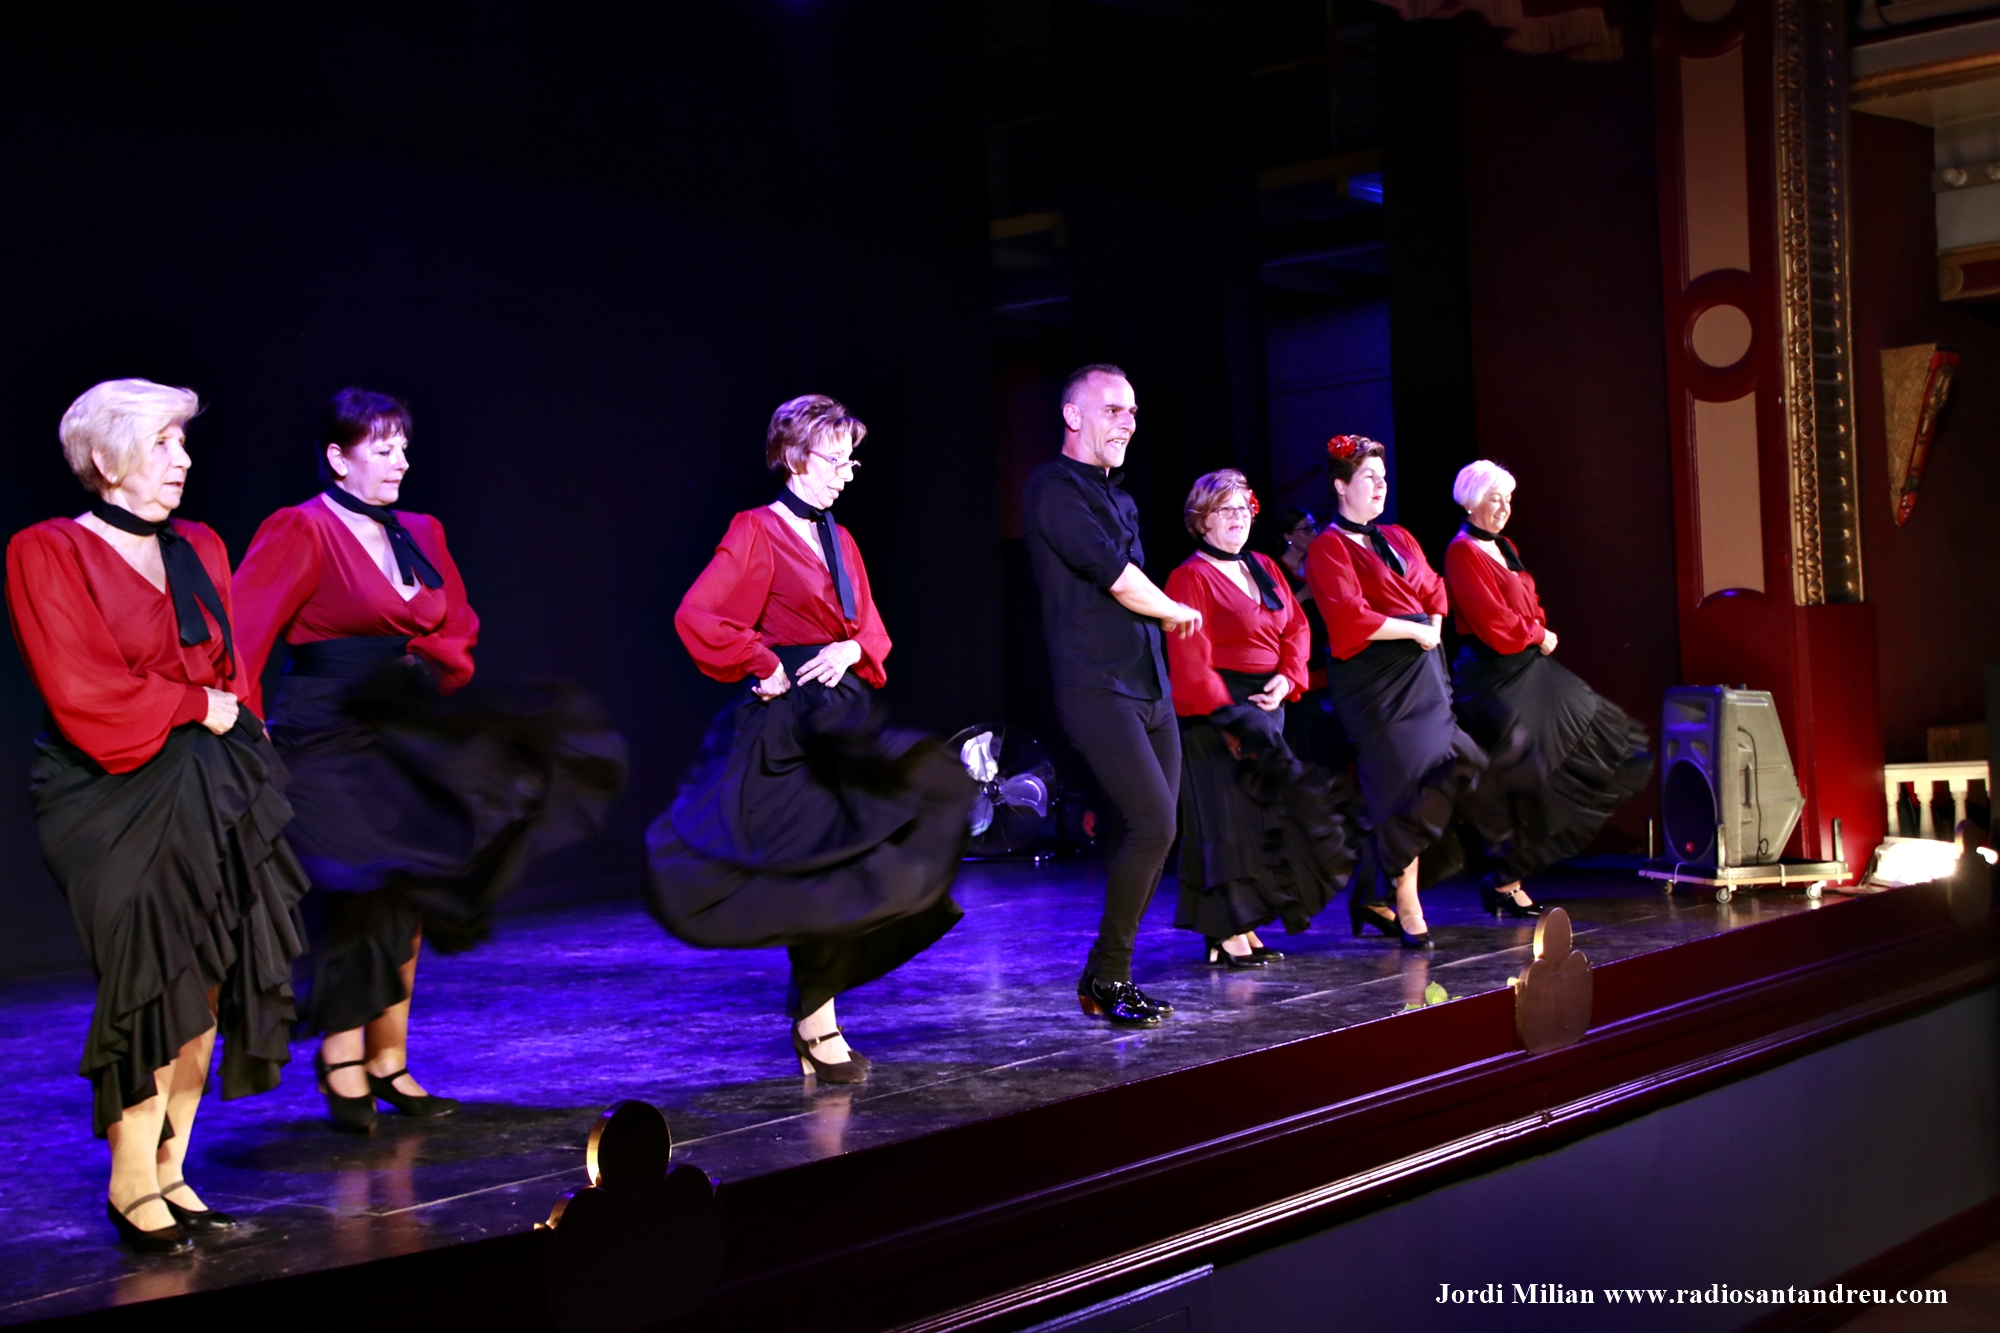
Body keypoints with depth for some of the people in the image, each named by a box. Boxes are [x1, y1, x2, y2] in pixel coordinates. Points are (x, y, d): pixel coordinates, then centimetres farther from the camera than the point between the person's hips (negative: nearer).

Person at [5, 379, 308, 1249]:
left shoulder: (199, 551, 15)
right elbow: (81, 696, -13)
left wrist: (236, 734, 1)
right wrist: (194, 707, -8)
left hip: (214, 799, 6)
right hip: (121, 805, -6)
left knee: (204, 989, 4)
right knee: (152, 991, -7)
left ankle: (170, 1172, 14)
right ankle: (131, 1188, 5)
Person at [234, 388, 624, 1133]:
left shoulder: (419, 534, 13)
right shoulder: (300, 531, -8)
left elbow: (458, 626, 22)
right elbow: (241, 633, -14)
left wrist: (429, 667, 2)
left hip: (407, 737, 7)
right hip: (330, 740, -7)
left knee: (405, 902, 6)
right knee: (361, 901, -11)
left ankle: (387, 1064, 15)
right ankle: (342, 1061, 4)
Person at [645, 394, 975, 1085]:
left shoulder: (839, 540, 16)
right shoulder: (757, 531, -7)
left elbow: (871, 626, 17)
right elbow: (697, 616, -18)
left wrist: (852, 650, -4)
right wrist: (763, 667, -15)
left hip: (841, 715, 7)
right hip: (787, 720, -7)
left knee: (847, 867, 5)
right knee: (813, 867, -7)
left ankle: (812, 1009, 16)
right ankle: (818, 1026, 3)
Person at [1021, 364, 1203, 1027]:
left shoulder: (1119, 498, 21)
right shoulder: (1054, 489, -7)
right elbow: (1117, 578, -13)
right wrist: (1178, 613, 2)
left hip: (1149, 685, 9)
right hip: (1096, 686, -8)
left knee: (1143, 832, 5)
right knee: (1153, 826, -16)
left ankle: (1109, 977, 14)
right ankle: (1107, 977, -3)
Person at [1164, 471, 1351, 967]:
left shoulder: (1264, 569, 15)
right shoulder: (1190, 578, -8)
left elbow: (1296, 627, 14)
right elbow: (1189, 661, -14)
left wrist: (1287, 678, -4)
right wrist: (1228, 715, -19)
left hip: (1266, 706, 8)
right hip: (1216, 713, -8)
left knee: (1266, 813, 6)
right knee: (1226, 816, -8)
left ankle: (1242, 927, 13)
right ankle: (1224, 936, -5)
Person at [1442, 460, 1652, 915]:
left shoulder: (1506, 549, 16)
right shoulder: (1462, 553, -12)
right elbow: (1492, 621, -18)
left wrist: (1539, 634, -2)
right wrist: (1538, 635, -4)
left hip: (1530, 671, 10)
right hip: (1495, 678, -10)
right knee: (1525, 782, -11)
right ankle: (1504, 882, 2)